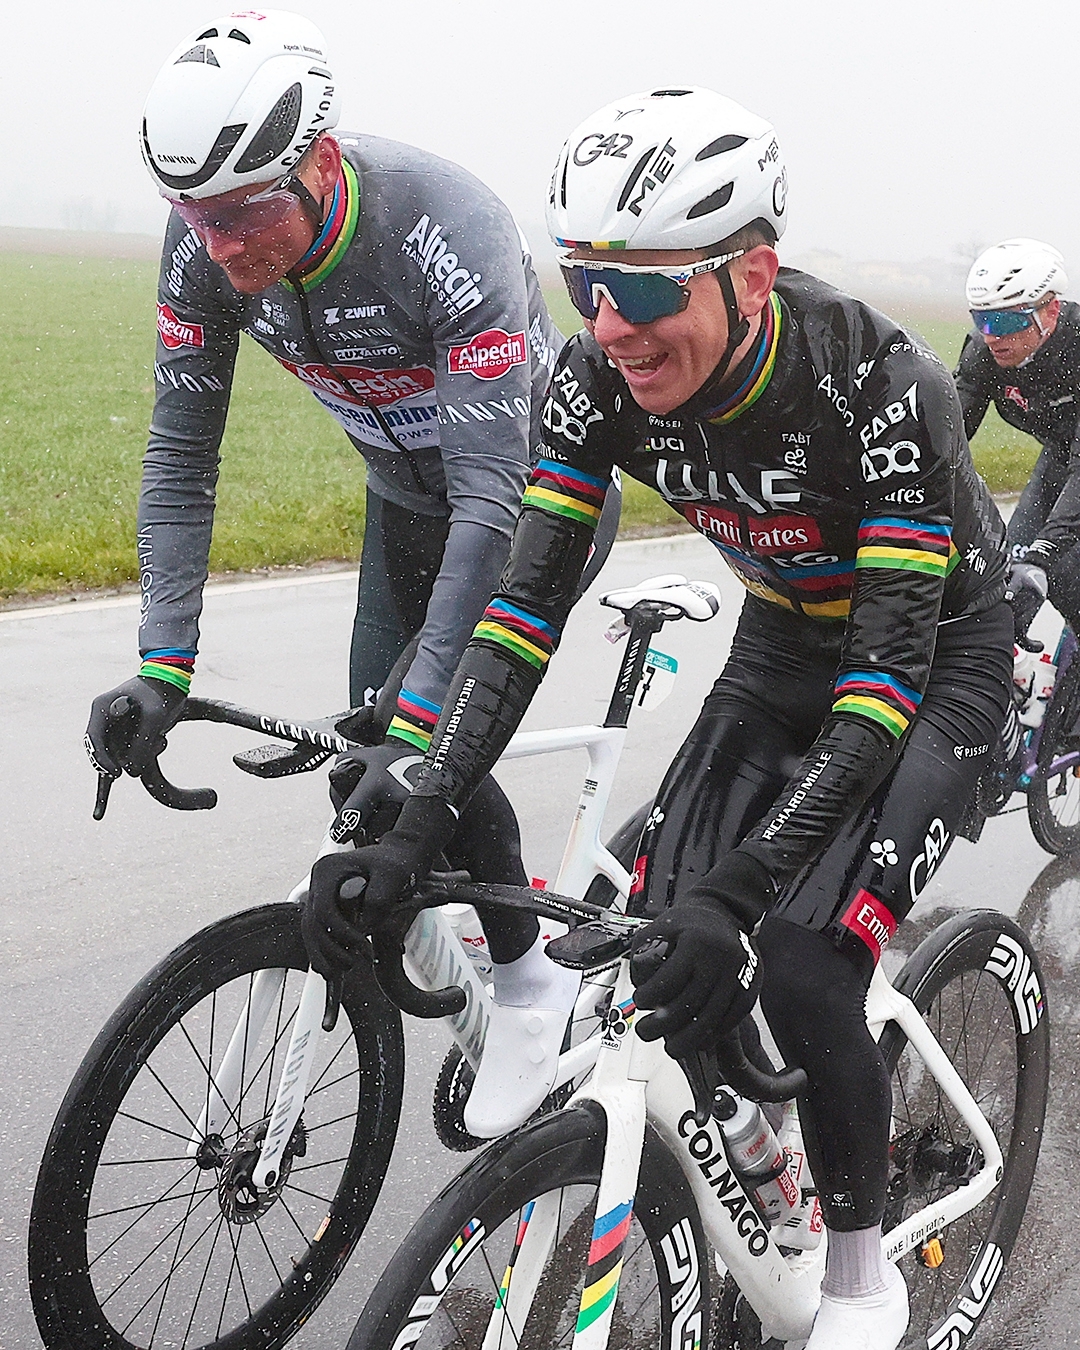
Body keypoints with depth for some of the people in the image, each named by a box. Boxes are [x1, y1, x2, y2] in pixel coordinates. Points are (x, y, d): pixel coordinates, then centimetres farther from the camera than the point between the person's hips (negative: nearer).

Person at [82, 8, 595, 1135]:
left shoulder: (447, 234, -39)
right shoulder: (206, 245, -21)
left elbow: (491, 502, -41)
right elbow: (180, 459, -14)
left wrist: (420, 729, -45)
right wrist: (161, 670, -23)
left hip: (537, 488, -5)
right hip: (405, 496, 6)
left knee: (436, 750, -18)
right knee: (368, 743, 1)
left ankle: (530, 981, 3)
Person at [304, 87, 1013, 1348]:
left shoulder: (881, 384, -36)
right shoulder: (601, 374, -22)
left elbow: (892, 670, -36)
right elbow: (527, 600, -20)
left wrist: (741, 886, -46)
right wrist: (412, 834, -30)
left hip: (935, 654, -5)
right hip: (784, 643, 5)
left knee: (800, 966, -20)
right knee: (663, 940, -7)